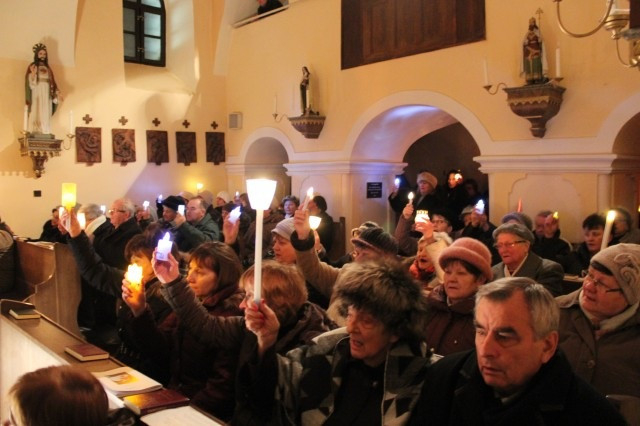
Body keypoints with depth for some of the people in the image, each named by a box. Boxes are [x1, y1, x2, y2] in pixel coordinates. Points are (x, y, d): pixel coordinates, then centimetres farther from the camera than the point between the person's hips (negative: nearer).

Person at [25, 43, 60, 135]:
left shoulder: (48, 68, 17)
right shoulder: (32, 67, 3)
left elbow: (52, 83, 15)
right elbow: (30, 83, -6)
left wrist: (56, 92, 1)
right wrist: (33, 73, -23)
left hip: (46, 95, 4)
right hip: (36, 94, -4)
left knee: (45, 116, 1)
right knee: (36, 114, -9)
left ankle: (45, 134, 0)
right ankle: (34, 134, -12)